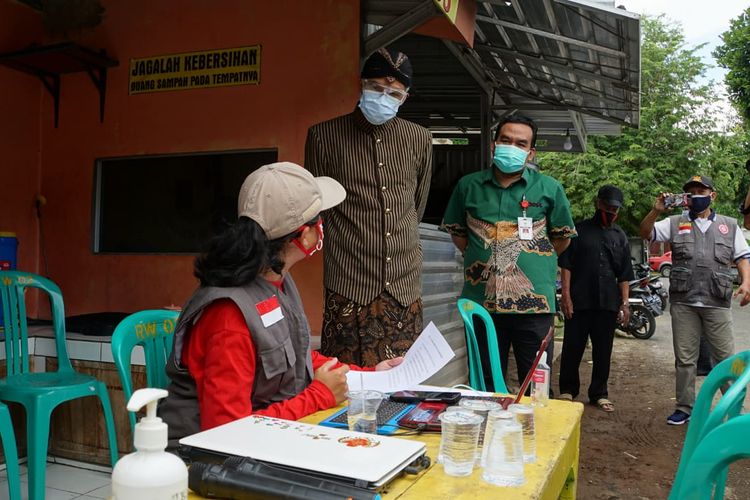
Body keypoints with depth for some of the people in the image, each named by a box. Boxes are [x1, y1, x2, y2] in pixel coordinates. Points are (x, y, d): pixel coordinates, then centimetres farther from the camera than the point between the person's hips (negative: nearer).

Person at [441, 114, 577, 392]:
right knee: (484, 385, 14)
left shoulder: (549, 189, 2)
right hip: (481, 302, 2)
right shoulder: (468, 186, 6)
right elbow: (457, 232, 16)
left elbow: (562, 238, 11)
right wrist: (484, 260, 9)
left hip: (534, 303, -1)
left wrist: (534, 263, 8)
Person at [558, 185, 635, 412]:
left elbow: (624, 275, 14)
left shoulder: (620, 236, 14)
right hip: (579, 301, -3)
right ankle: (567, 390, 18)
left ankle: (599, 393, 22)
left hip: (608, 303, 3)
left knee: (603, 350, 10)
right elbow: (566, 265, -2)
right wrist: (566, 295, -10)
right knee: (572, 347, 4)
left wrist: (625, 303, 6)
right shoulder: (580, 230, 3)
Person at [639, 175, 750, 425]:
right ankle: (685, 408, 16)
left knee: (725, 359, 4)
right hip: (683, 303, 0)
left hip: (717, 303, 0)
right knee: (684, 359, 7)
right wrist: (656, 211, -15)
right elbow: (646, 233, 1)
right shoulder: (675, 223, 9)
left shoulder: (729, 226, 12)